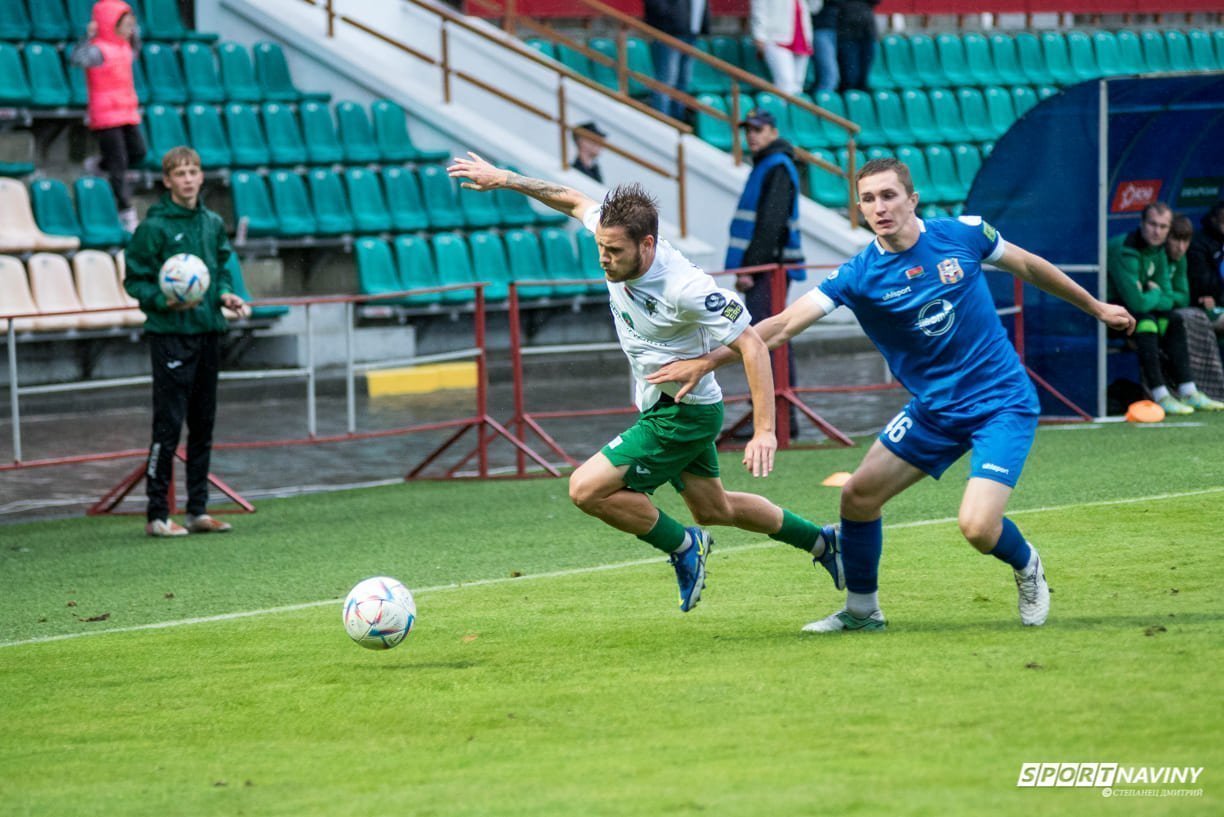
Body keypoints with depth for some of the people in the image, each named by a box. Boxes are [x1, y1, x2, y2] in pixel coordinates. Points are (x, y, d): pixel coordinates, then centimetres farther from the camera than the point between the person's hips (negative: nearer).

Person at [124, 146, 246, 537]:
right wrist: (165, 301, -21)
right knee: (168, 425, -7)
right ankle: (157, 515, -3)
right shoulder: (154, 227, -8)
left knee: (203, 425, 10)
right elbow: (135, 281, -6)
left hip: (208, 332, 6)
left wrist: (225, 294, 2)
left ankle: (198, 510, 17)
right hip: (170, 334, -6)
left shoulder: (213, 223, 11)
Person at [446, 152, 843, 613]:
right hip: (660, 408, 9)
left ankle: (683, 546, 3)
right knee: (714, 509, 24)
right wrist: (505, 180, 4)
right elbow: (575, 202, 8)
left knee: (587, 489, -15)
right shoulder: (618, 235, -12)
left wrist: (765, 431, -32)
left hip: (682, 414, -9)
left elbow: (751, 346, -28)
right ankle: (820, 542, 41)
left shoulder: (686, 289, -32)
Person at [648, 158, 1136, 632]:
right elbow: (786, 323, -17)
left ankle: (1027, 567, 16)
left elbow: (1029, 267, 7)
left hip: (1002, 402, -3)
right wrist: (707, 361, -29)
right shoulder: (858, 277, -10)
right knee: (858, 495, -2)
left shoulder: (963, 235, -11)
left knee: (977, 526, -19)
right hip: (933, 409, 4)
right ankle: (862, 611, 20)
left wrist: (1095, 307, 19)